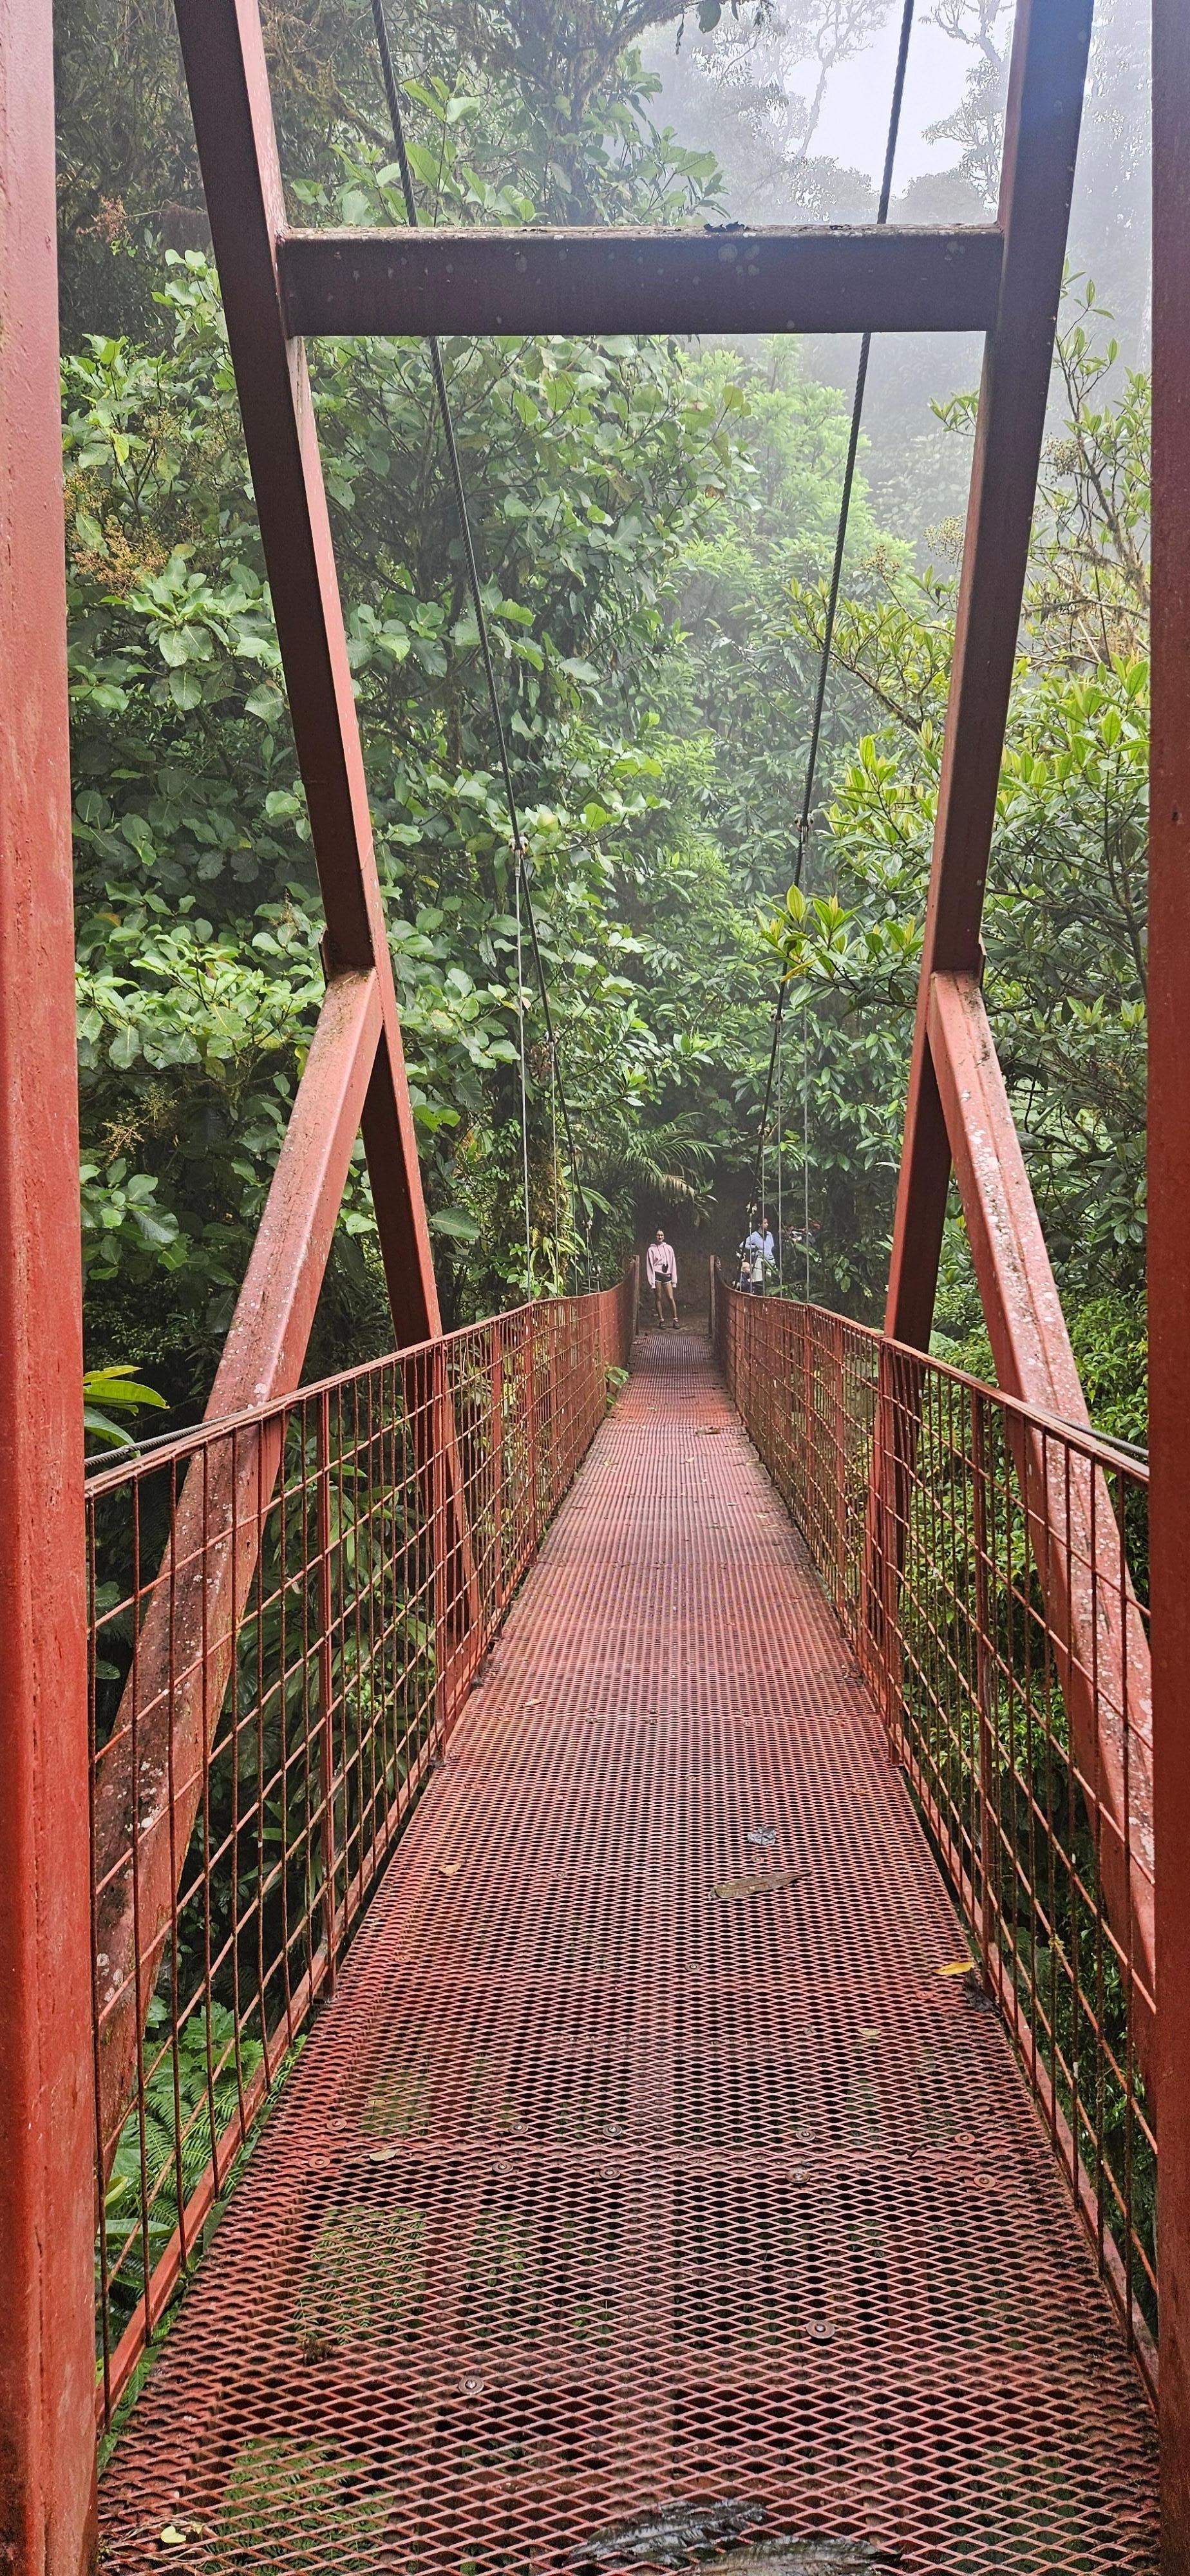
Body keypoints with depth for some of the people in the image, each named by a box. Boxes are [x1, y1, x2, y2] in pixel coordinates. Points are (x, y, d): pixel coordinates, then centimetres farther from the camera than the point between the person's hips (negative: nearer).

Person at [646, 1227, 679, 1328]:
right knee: (658, 1298, 1)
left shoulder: (669, 1248, 8)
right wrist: (652, 1282, -7)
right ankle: (661, 1321, 7)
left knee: (671, 1298, -4)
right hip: (657, 1275, -1)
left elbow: (673, 1264, 10)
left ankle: (675, 1320, 3)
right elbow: (649, 1266, 0)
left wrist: (674, 1280, 5)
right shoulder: (652, 1249, 3)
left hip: (667, 1275, 1)